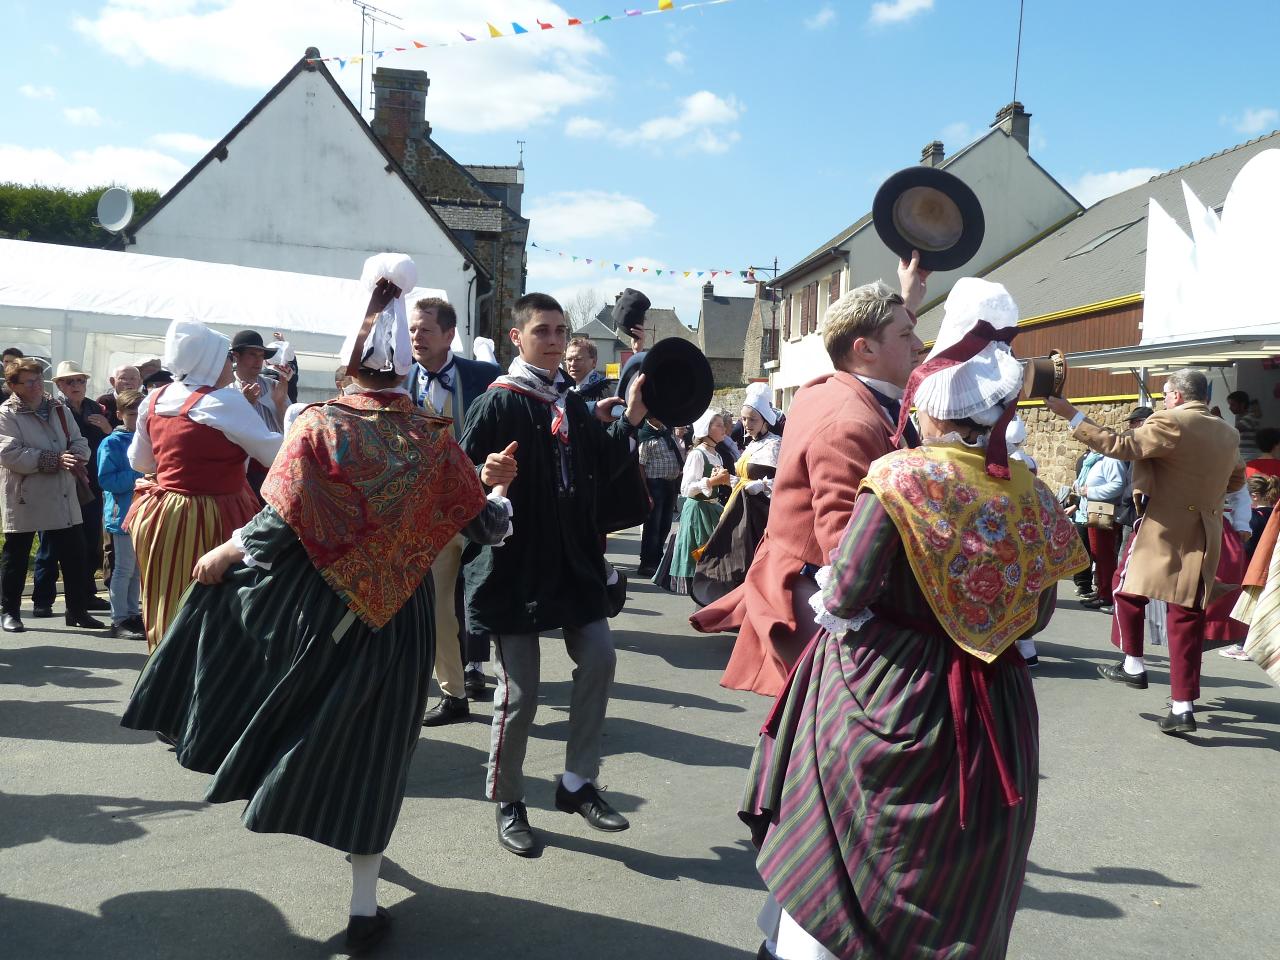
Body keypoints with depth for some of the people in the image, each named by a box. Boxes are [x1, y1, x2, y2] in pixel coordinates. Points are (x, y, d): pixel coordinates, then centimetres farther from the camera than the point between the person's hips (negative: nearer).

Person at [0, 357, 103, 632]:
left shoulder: (58, 408, 10)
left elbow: (79, 442, 8)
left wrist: (75, 456, -16)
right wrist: (55, 459, -24)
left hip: (63, 496, 5)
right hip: (25, 498, -5)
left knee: (74, 554, 6)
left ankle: (77, 610, 16)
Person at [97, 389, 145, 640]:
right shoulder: (112, 443, -8)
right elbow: (106, 480, -14)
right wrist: (138, 475, -20)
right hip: (124, 513, -6)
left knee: (139, 568, 13)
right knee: (124, 568, -1)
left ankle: (134, 613, 24)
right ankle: (119, 620, 7)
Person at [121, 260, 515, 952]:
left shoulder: (321, 425, -11)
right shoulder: (433, 439, -6)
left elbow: (275, 529, -14)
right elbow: (488, 525, -2)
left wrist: (223, 555, 3)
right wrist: (499, 487, 18)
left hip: (308, 602, -2)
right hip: (393, 614, 2)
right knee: (368, 751, 11)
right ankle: (364, 908, 19)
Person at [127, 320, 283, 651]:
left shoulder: (154, 400, 8)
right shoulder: (224, 401, -14)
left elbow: (139, 462, 19)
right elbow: (276, 454, -9)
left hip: (160, 517, 7)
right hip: (210, 521, -7)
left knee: (167, 613, 16)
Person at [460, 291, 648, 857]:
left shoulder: (572, 403, 12)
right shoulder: (498, 403, -8)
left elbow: (600, 474, 10)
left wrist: (630, 421, 2)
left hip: (572, 559, 6)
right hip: (515, 562, -6)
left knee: (598, 658, 4)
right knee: (519, 690, 1)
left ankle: (577, 784, 21)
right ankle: (507, 803, 21)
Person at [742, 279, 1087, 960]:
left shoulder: (903, 478, -17)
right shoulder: (1029, 493, -2)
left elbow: (843, 595, -17)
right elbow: (1037, 615, 7)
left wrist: (826, 602, 4)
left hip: (884, 690, -4)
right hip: (990, 708, 4)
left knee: (828, 852, 15)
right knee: (955, 873, 19)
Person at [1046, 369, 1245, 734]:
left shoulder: (1169, 422, -12)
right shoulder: (1228, 434, 10)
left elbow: (1120, 445, -19)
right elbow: (1236, 479, 25)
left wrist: (1072, 415, -15)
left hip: (1162, 528, -6)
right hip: (1202, 536, 6)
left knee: (1128, 588, 18)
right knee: (1187, 616, 5)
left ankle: (1134, 665, 23)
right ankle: (1183, 706, 5)